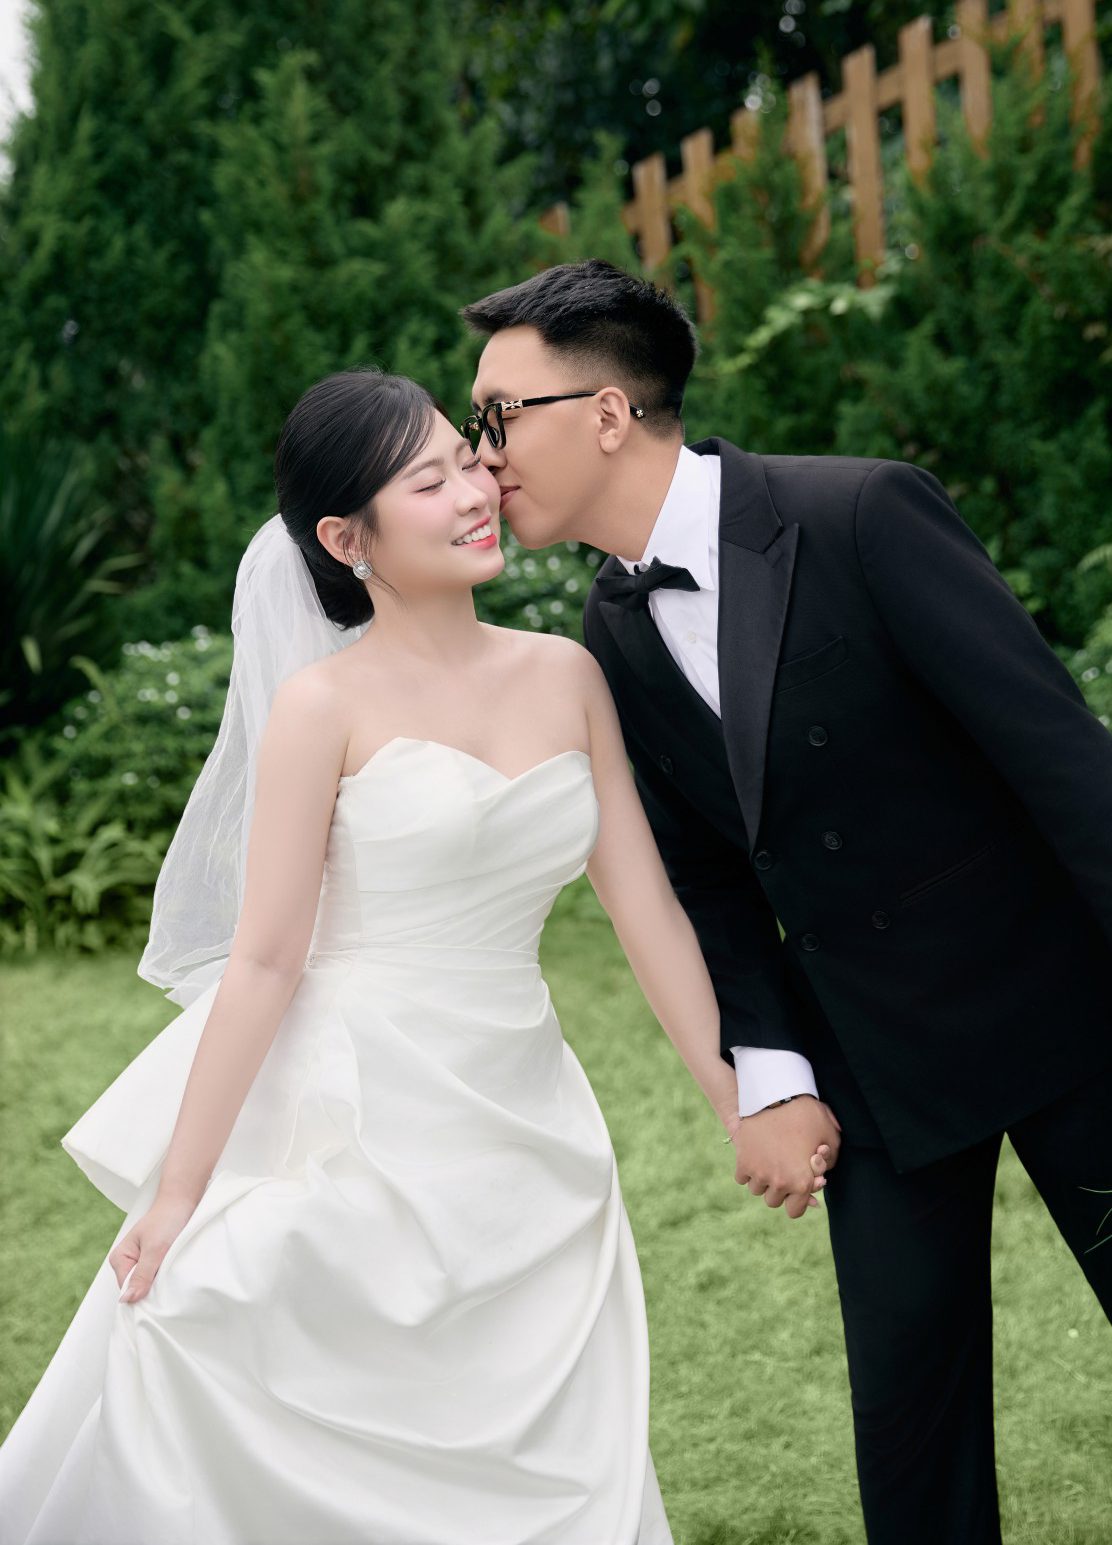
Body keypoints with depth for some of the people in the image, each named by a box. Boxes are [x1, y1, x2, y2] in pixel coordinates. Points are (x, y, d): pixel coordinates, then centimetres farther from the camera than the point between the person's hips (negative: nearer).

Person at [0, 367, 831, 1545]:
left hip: (521, 1137, 5)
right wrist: (177, 1194, -9)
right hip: (357, 1127, -4)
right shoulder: (325, 704, -8)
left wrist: (745, 1109, 6)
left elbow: (647, 909, 6)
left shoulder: (565, 676, 5)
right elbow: (264, 960, -9)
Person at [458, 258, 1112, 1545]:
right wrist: (769, 1081, -2)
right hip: (874, 1067, 5)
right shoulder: (614, 640, 2)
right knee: (909, 1392, 8)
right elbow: (705, 875, 8)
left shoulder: (865, 516, -17)